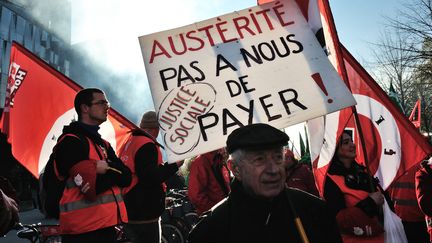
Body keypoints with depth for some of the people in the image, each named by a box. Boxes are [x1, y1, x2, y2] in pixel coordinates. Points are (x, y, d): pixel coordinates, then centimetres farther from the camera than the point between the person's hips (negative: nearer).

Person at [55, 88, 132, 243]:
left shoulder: (103, 144, 15)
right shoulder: (70, 141, -12)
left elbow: (126, 178, 3)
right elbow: (92, 187, -22)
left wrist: (107, 168, -13)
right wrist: (111, 171, -7)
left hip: (106, 225, 8)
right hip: (83, 230, -8)